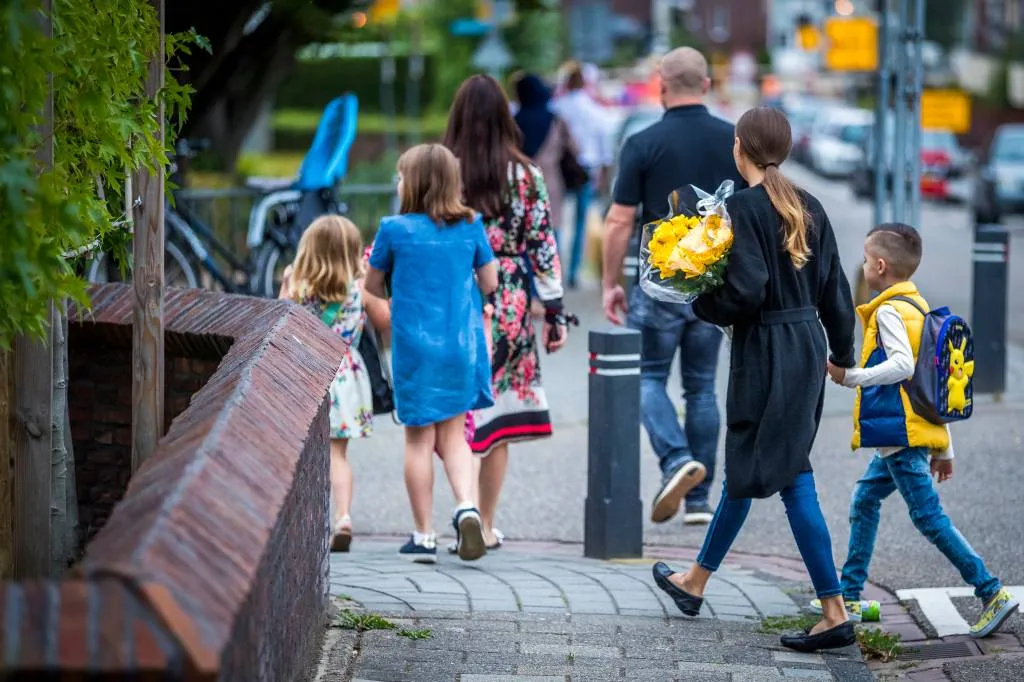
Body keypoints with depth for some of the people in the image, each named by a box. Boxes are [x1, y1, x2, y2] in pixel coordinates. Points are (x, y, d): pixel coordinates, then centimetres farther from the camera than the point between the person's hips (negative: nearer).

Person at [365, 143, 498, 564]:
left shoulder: (395, 229, -7)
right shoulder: (470, 226, 0)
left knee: (419, 439, 5)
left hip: (415, 345, -3)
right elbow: (489, 282, 7)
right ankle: (466, 506, -10)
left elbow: (373, 285, 4)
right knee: (453, 434, 13)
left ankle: (424, 537, 9)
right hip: (462, 344, 3)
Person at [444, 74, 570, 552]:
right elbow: (543, 247, 0)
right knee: (499, 420, 10)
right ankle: (486, 525, 17)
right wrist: (554, 312, 7)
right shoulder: (526, 175, -2)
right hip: (512, 307, 2)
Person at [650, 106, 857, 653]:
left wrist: (703, 303, -5)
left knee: (790, 478, 0)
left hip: (766, 351, -8)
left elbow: (747, 290, -23)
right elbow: (834, 286, 11)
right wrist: (842, 353, 21)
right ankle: (696, 581, 25)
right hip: (808, 344, 8)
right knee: (746, 463, 17)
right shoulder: (808, 207, 7)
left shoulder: (742, 206, -15)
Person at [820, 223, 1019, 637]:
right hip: (906, 434, 10)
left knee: (929, 516, -9)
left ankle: (993, 594, -12)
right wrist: (944, 449, 22)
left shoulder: (889, 311, -12)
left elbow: (902, 365, -27)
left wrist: (851, 378, -23)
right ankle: (849, 596, 24)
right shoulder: (920, 309, 17)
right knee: (864, 501, 19)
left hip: (901, 436, -10)